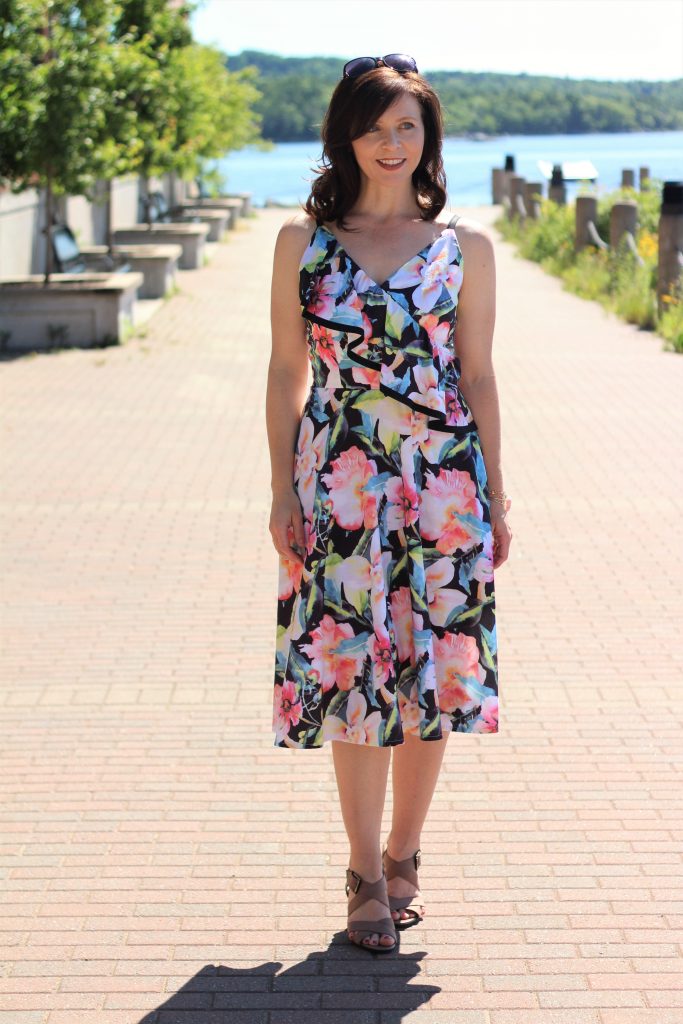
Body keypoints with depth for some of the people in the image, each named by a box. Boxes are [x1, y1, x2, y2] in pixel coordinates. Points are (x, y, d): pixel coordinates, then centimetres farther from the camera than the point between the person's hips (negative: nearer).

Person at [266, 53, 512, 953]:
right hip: (340, 483, 0)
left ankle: (404, 856, 26)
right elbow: (286, 372, 5)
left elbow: (477, 375, 6)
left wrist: (494, 497, 5)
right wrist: (283, 492, 1)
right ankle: (367, 876, 15)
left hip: (441, 481, 1)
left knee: (432, 671, 7)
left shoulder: (464, 247, 3)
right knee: (351, 675, 1)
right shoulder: (303, 241, 3)